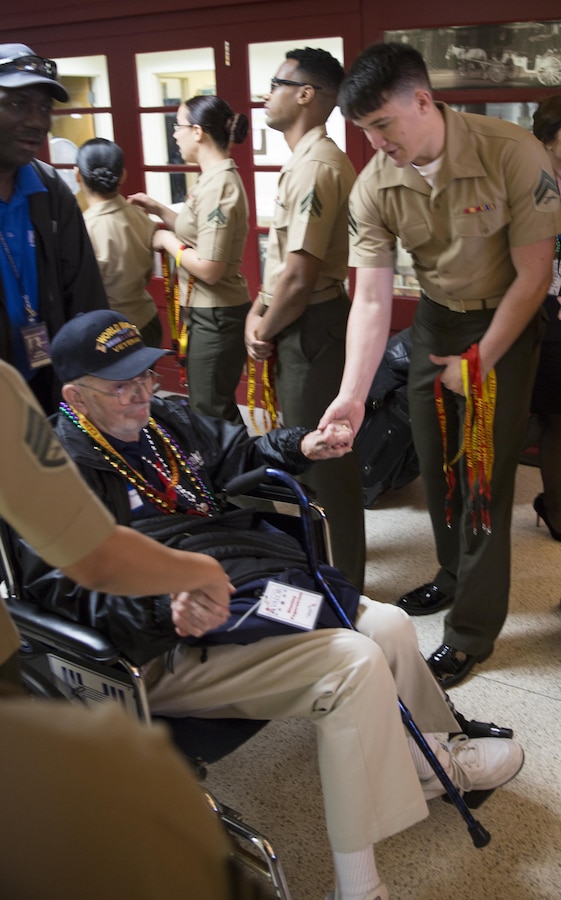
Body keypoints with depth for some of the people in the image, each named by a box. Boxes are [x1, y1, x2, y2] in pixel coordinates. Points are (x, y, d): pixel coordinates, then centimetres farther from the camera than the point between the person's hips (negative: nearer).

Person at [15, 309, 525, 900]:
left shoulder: (166, 418, 10)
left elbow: (237, 456, 26)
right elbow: (58, 592, -23)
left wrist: (300, 447, 8)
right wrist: (164, 605, -35)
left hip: (250, 588, 9)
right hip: (166, 652, -8)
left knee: (389, 626, 0)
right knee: (354, 661, -19)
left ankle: (423, 758, 27)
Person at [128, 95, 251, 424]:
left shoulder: (217, 184, -21)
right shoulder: (219, 176, 9)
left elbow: (209, 269, -26)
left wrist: (168, 240, -12)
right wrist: (160, 210, 15)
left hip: (215, 317, -10)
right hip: (210, 312, 10)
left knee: (210, 412, 2)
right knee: (218, 408, 20)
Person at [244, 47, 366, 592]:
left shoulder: (316, 166, -20)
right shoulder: (305, 160, 14)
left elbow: (299, 277, -25)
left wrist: (265, 333, -11)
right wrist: (257, 311, 4)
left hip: (310, 326, -11)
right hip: (299, 323, 11)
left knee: (321, 457, 1)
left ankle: (342, 581, 17)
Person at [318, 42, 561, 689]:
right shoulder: (374, 186, -15)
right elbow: (371, 299, -14)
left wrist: (478, 362, -15)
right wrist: (352, 394, -23)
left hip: (505, 321, -4)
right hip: (435, 319, 5)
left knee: (485, 474, -5)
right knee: (435, 463, 12)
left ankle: (473, 630, 8)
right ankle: (454, 577, 36)